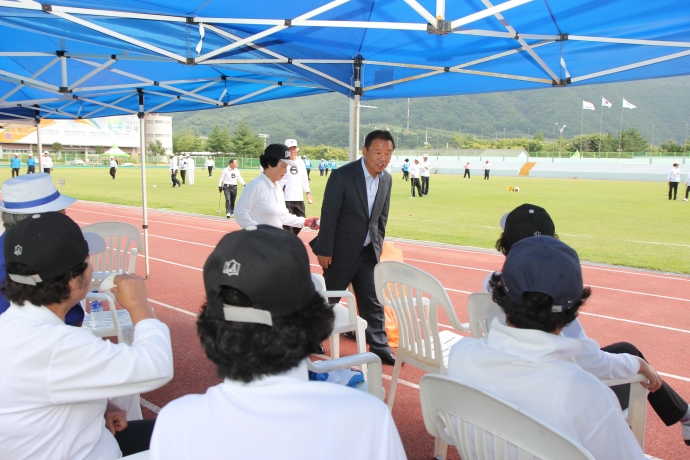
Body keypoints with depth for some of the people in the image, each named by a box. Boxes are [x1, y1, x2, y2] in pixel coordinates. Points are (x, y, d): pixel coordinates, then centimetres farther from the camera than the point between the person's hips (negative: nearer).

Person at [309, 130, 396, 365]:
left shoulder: (386, 179, 1)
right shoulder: (342, 176, -18)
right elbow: (328, 216, -17)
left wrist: (378, 244, 11)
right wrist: (324, 251, -16)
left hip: (368, 251, 5)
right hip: (341, 251, -4)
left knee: (373, 301, 6)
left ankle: (379, 346, 16)